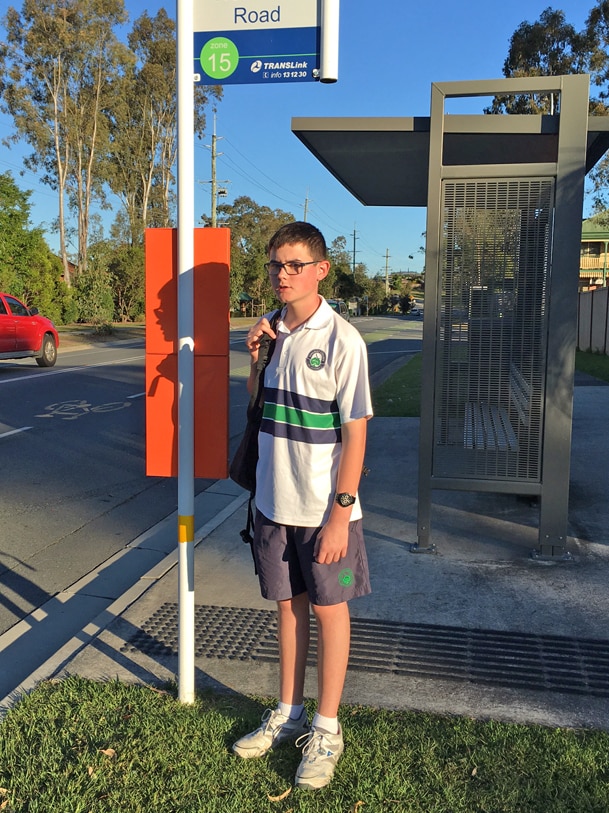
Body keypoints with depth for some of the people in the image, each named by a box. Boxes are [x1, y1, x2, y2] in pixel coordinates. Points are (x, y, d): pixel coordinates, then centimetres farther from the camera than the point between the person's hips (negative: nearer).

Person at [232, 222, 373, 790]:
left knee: (329, 609, 9)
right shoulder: (272, 331, 4)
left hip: (324, 508, -6)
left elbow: (355, 433, -15)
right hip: (274, 502, 6)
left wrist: (340, 513, -17)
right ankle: (288, 715, 34)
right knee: (288, 605, 17)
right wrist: (255, 356, -2)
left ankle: (326, 730, 24)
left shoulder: (341, 340, -15)